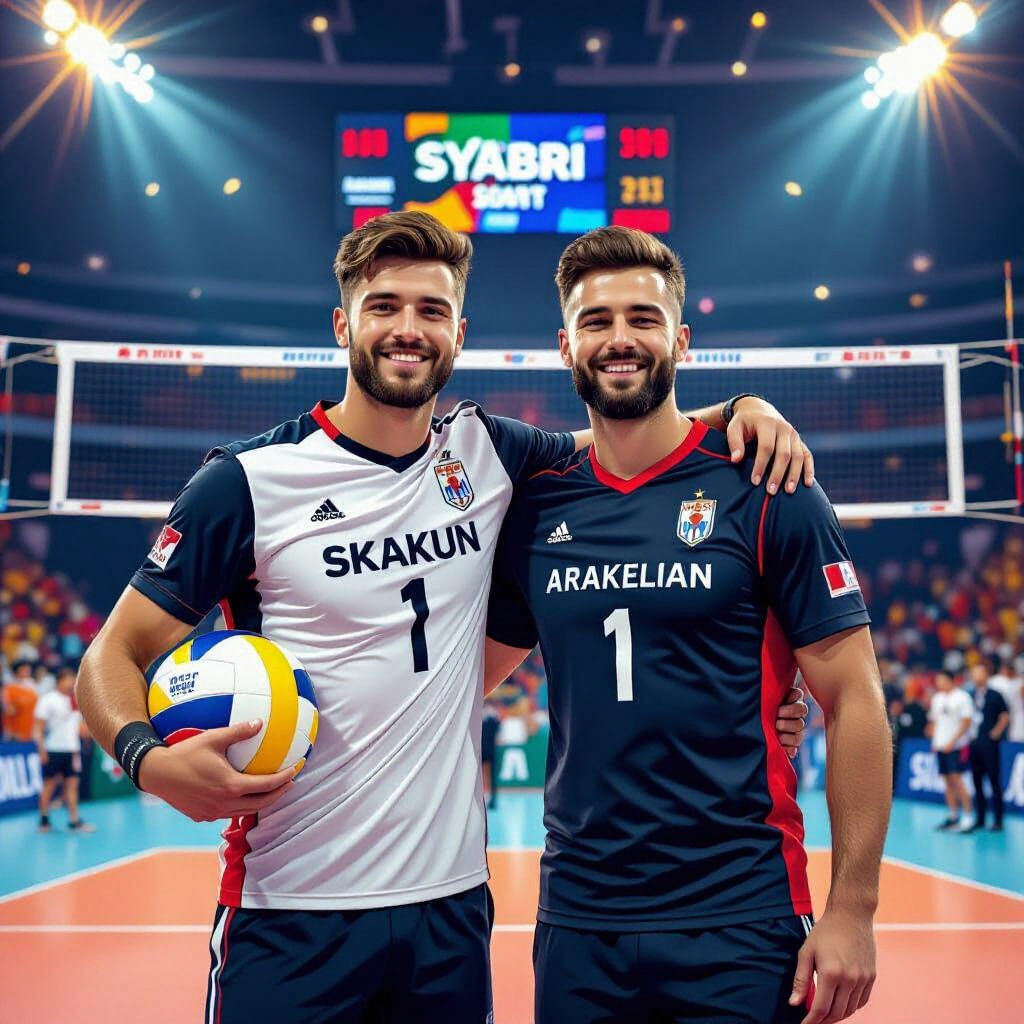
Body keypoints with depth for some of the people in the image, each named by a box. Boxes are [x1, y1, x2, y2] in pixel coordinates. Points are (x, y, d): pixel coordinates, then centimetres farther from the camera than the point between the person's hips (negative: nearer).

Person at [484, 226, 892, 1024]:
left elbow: (854, 701, -7)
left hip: (740, 921, -3)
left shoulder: (765, 494, -7)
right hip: (576, 918, 3)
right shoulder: (534, 510, 3)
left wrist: (853, 908, -10)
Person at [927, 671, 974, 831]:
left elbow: (966, 722, -11)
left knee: (956, 779, -11)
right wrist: (934, 741, 11)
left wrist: (952, 742, -15)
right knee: (948, 782, 8)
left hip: (956, 746, -7)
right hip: (940, 746, 7)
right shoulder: (937, 698, 14)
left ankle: (967, 817, -5)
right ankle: (953, 816, 15)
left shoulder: (962, 697, -8)